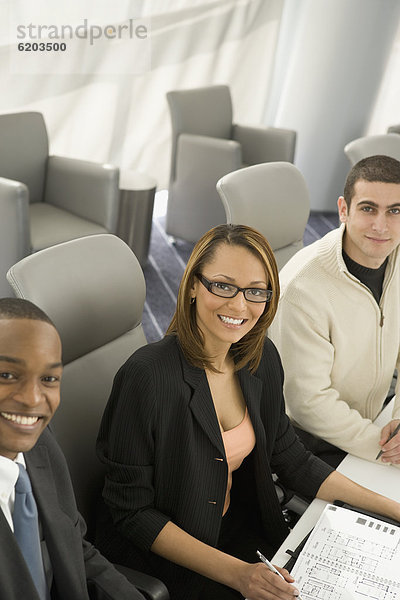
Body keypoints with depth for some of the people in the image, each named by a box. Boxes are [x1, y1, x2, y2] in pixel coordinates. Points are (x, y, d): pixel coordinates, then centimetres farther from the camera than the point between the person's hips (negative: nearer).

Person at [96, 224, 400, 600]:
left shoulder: (261, 359, -5)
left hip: (238, 526, 6)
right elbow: (132, 511, -19)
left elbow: (289, 458, 6)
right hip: (158, 551, -5)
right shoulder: (147, 377, -26)